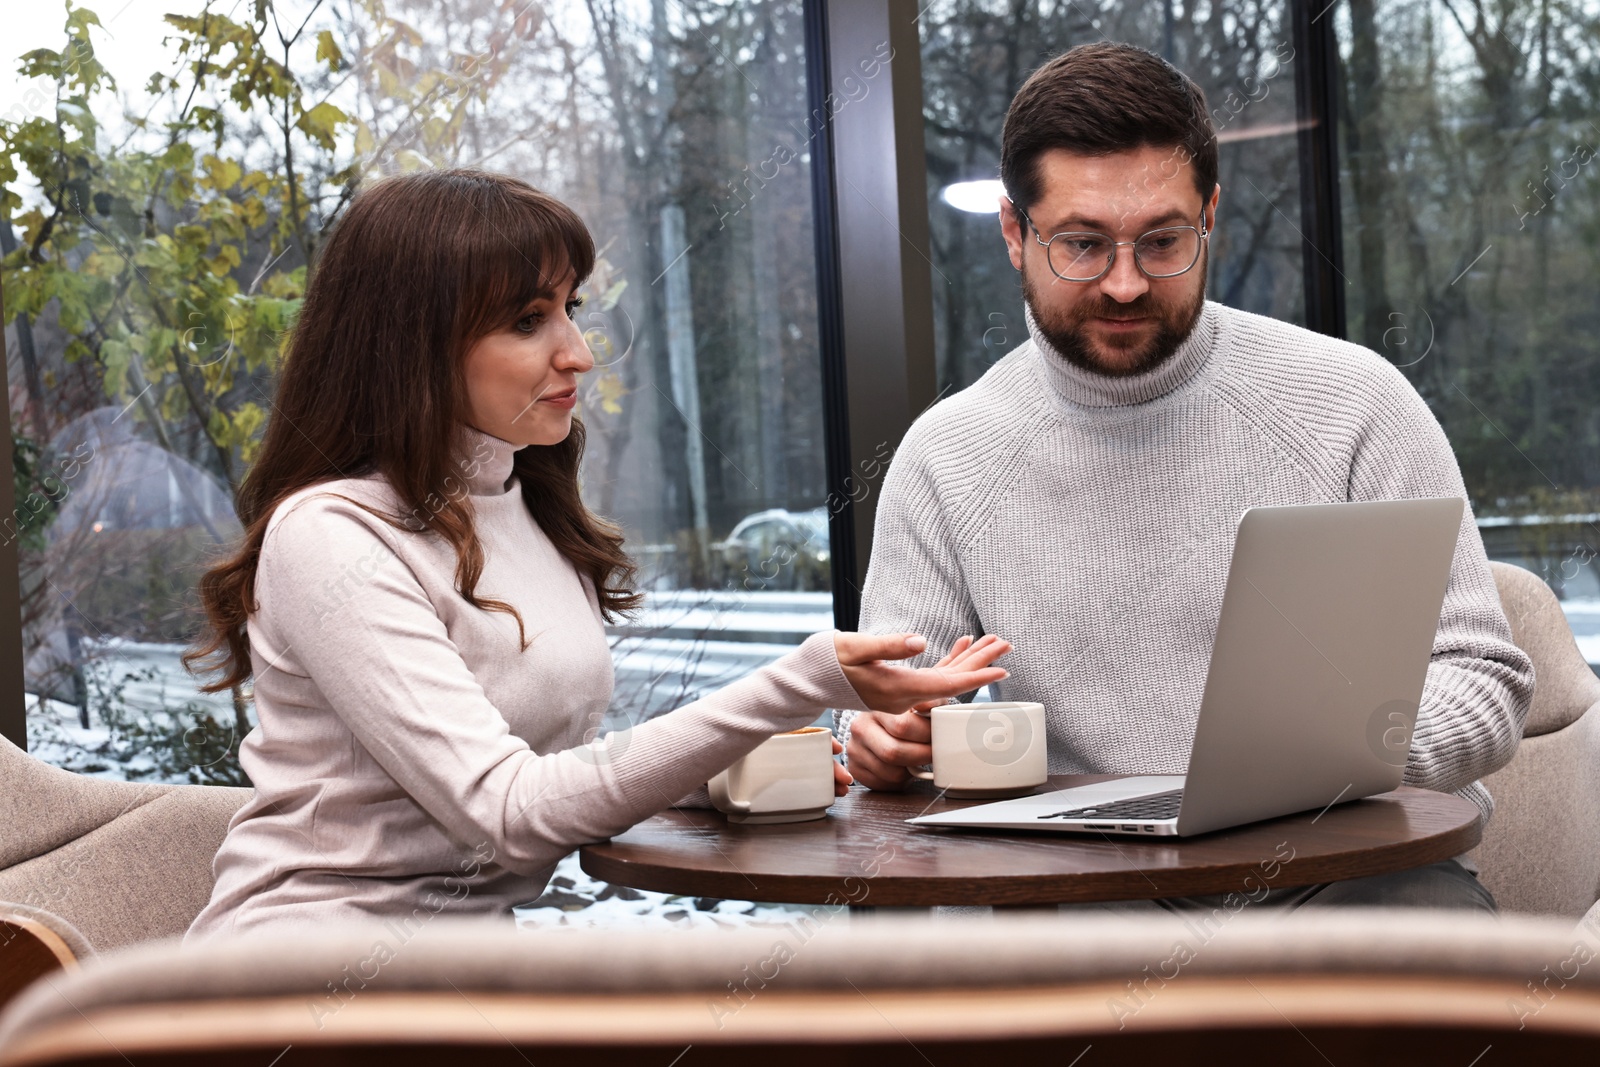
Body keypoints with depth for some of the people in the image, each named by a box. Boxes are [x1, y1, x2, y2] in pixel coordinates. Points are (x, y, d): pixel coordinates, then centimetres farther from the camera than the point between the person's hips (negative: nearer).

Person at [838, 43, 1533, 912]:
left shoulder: (1354, 402, 0)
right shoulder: (945, 457, 6)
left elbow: (1483, 683, 1)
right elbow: (885, 703, 10)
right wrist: (884, 731, -15)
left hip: (1341, 865, -1)